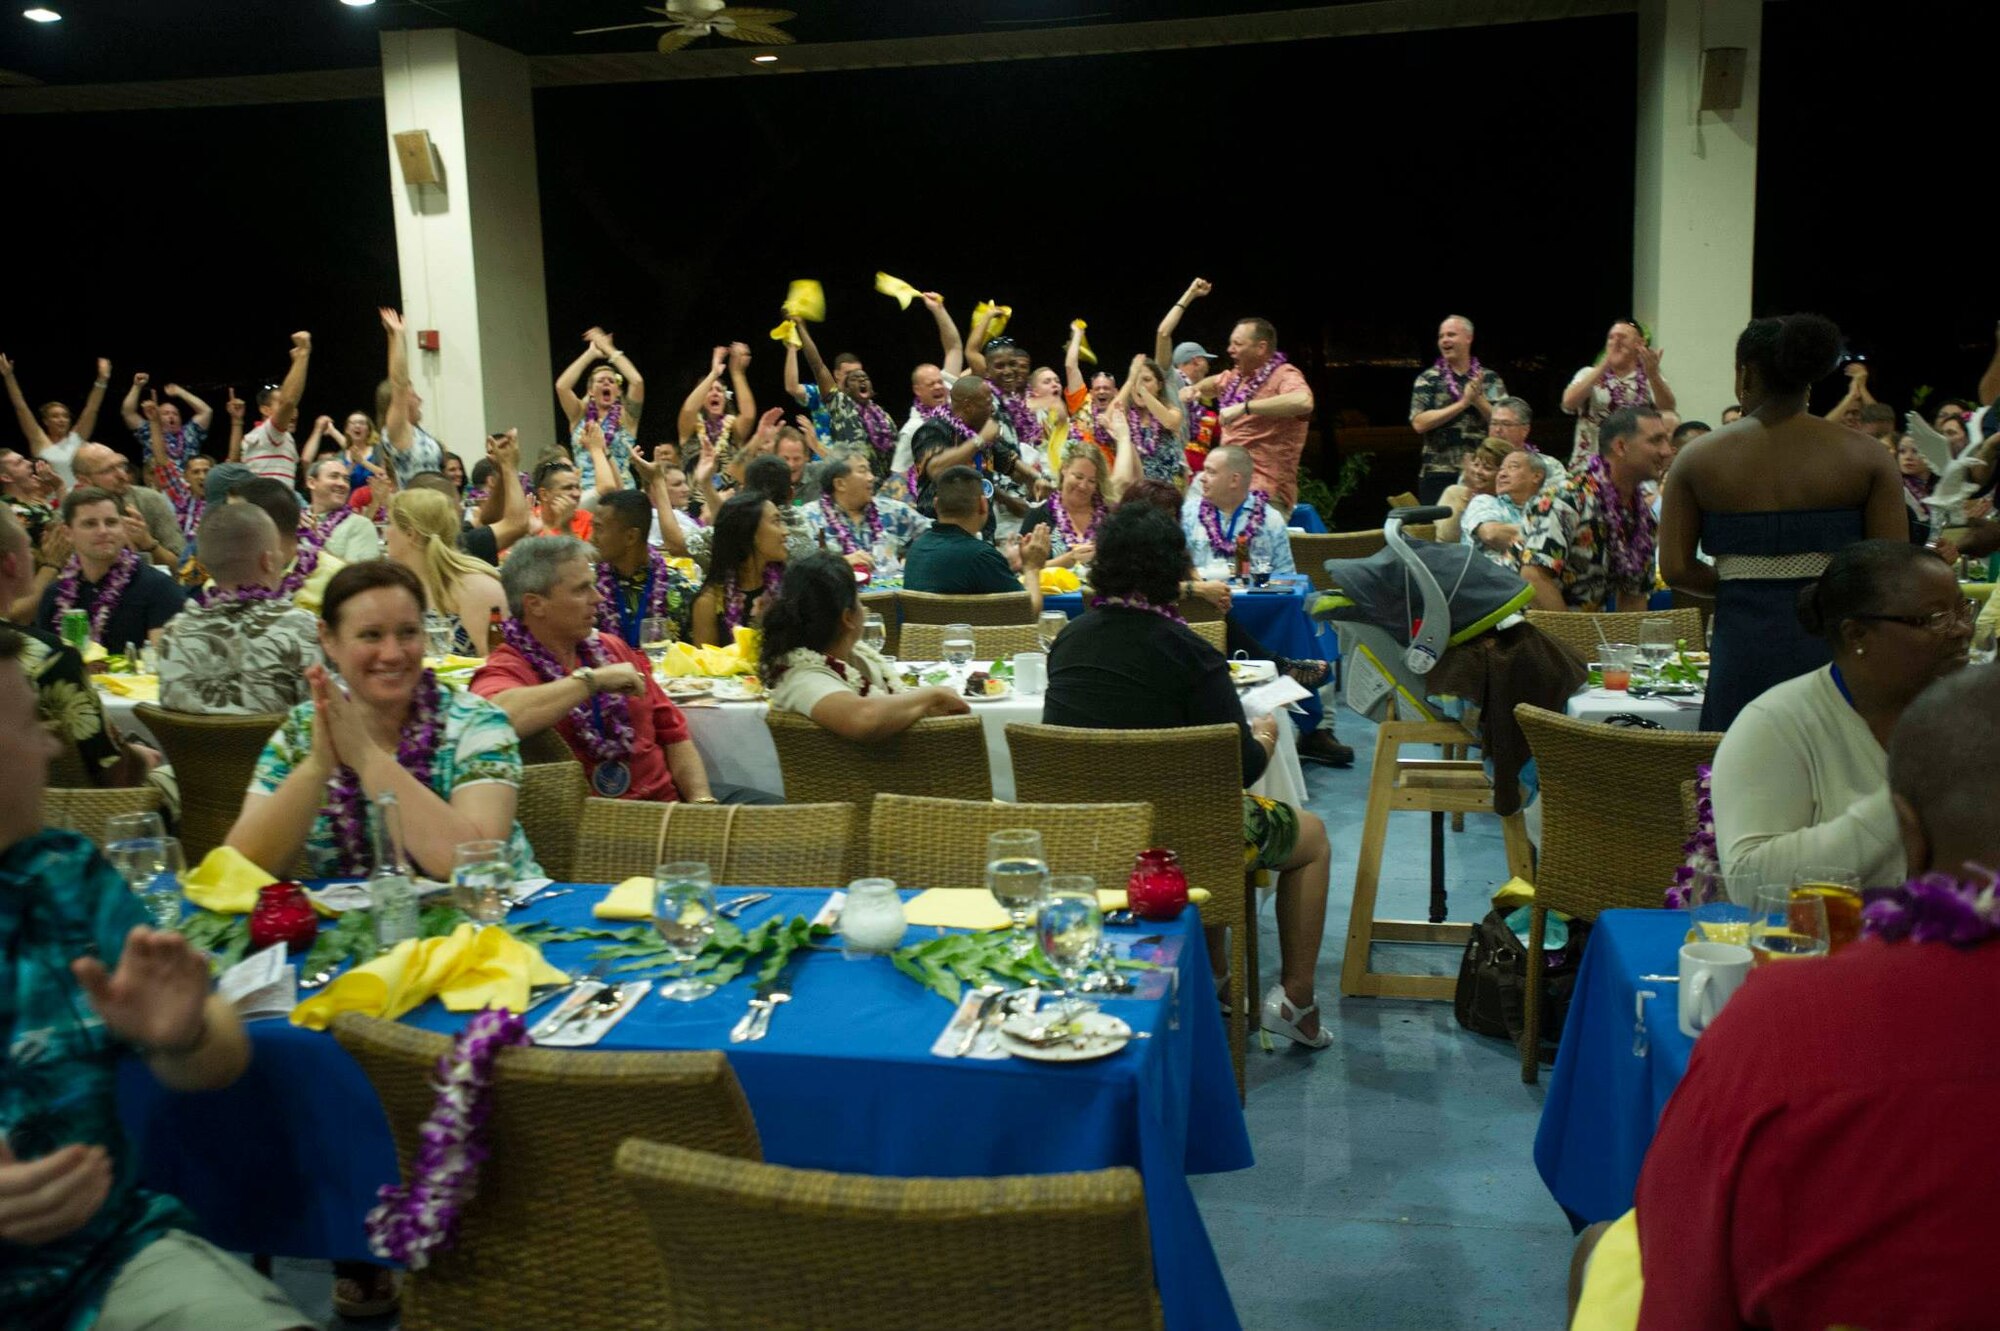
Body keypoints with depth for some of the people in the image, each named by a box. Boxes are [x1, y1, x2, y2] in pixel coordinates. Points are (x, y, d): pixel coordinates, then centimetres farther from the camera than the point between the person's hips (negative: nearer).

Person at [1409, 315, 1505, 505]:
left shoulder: (1490, 379, 8)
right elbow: (1419, 423, -11)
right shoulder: (1428, 379, 3)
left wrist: (1478, 400, -15)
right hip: (1438, 474, -2)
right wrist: (1462, 403, -15)